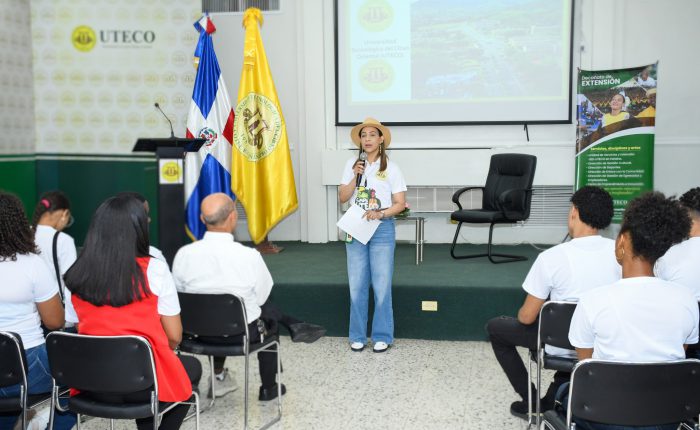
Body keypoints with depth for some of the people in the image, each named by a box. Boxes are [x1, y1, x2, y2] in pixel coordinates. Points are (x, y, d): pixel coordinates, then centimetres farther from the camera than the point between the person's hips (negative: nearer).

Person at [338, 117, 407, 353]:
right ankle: (358, 336, 16)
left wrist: (381, 214, -19)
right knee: (357, 286, 6)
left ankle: (382, 336, 11)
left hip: (382, 229, -2)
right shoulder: (352, 165, 5)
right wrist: (356, 177, -11)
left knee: (382, 286, 0)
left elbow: (400, 203, -3)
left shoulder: (391, 168, -1)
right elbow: (342, 197, 2)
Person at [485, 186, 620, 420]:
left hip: (560, 345, -4)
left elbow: (527, 317, -15)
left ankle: (531, 402, 22)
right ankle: (552, 401, 31)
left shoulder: (552, 257, -23)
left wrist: (523, 313, 8)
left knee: (495, 327, 19)